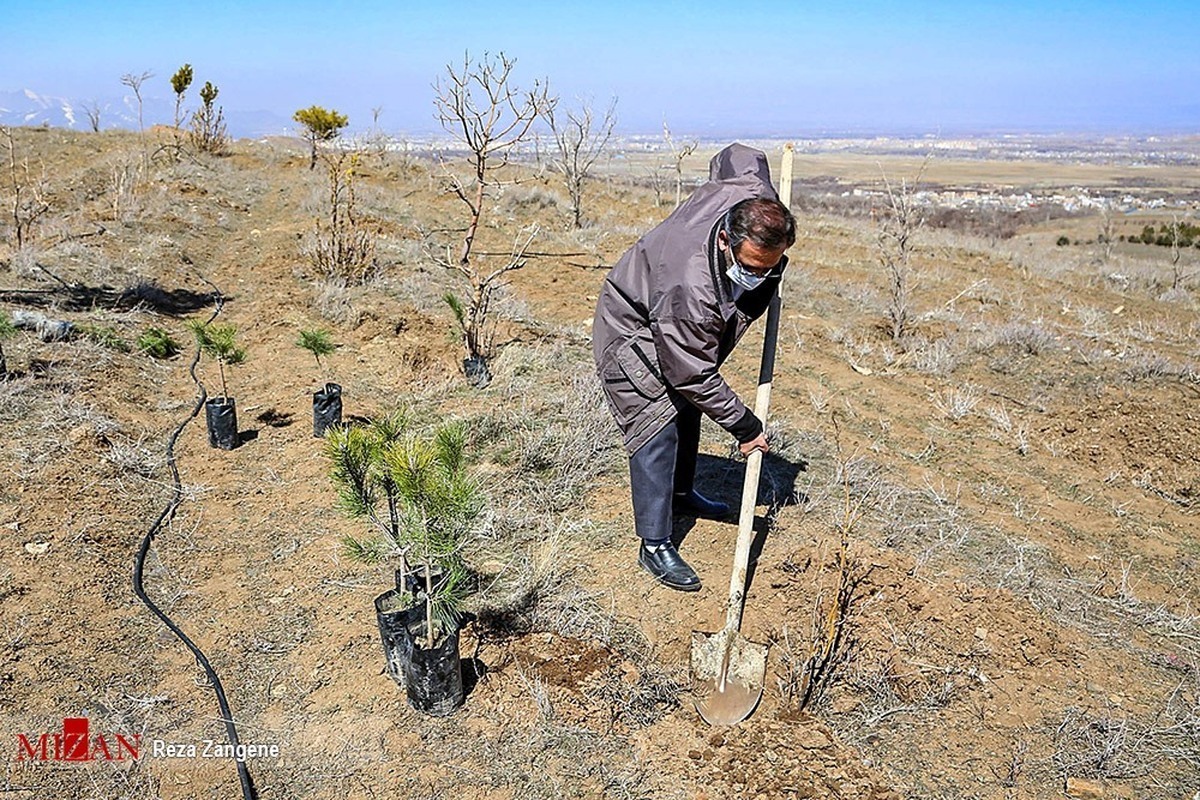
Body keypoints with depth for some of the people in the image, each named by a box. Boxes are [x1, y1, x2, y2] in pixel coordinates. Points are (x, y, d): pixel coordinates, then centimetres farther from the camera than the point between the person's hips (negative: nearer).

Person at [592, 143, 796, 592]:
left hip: (677, 328, 9)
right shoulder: (689, 288, -45)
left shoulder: (750, 194, -27)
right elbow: (696, 377, -34)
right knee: (657, 429, -14)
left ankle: (681, 494, 44)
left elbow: (738, 155, -1)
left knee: (687, 410, 21)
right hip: (631, 333, -9)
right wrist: (745, 428, -23)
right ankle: (654, 546, -4)